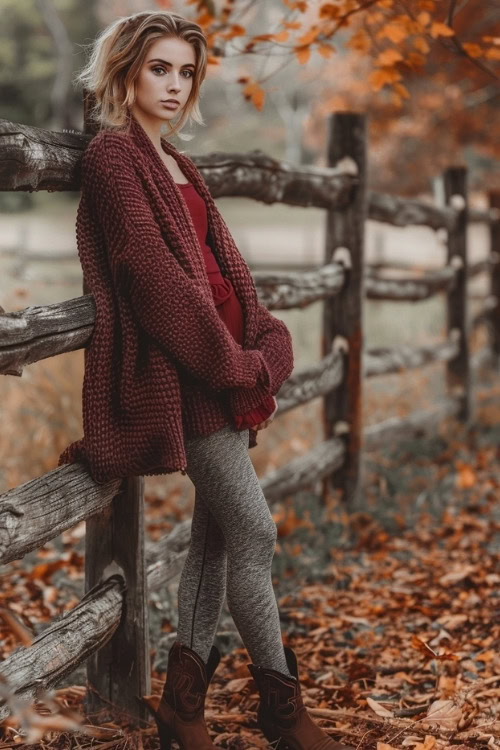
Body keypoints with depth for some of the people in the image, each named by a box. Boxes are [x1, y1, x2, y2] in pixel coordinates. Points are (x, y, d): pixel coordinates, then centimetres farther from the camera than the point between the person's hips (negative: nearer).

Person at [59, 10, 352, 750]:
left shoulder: (172, 161, 18)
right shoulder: (112, 154, -9)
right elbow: (151, 270, -16)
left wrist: (260, 342, 2)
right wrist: (227, 357, -15)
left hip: (221, 366, 9)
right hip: (176, 374, -9)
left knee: (216, 531, 10)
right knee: (254, 530, -5)